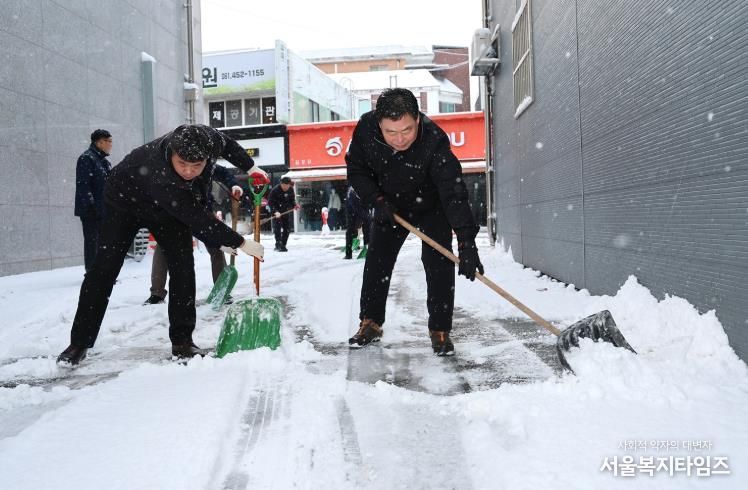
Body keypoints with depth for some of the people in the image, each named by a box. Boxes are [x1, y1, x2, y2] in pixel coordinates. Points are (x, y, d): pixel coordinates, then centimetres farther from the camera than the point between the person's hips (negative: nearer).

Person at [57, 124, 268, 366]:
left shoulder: (208, 139, -31)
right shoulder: (160, 177, -45)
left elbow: (226, 143, -4)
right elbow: (198, 219, -39)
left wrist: (250, 167, 0)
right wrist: (240, 243, -34)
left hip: (170, 207, 5)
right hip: (125, 200, -5)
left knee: (183, 266, -9)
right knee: (105, 267, -8)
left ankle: (182, 340, -3)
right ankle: (79, 343, 3)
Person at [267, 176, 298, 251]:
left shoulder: (290, 190, -2)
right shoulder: (275, 190, -18)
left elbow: (292, 199, 13)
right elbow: (270, 202, -18)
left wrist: (294, 205, -8)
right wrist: (275, 211, -31)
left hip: (286, 211, 5)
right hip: (276, 212, -5)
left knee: (287, 229, 5)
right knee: (277, 228, -14)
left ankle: (283, 245, 16)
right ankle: (278, 245, -12)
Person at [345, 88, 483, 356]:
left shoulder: (434, 141, -38)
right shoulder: (365, 128, -28)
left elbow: (454, 192, -44)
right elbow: (355, 168, -11)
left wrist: (466, 243, -51)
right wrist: (377, 200, -24)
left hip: (431, 207, -3)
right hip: (389, 206, 3)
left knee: (439, 265, -12)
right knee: (376, 263, 5)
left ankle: (440, 330, 2)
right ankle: (371, 323, 21)